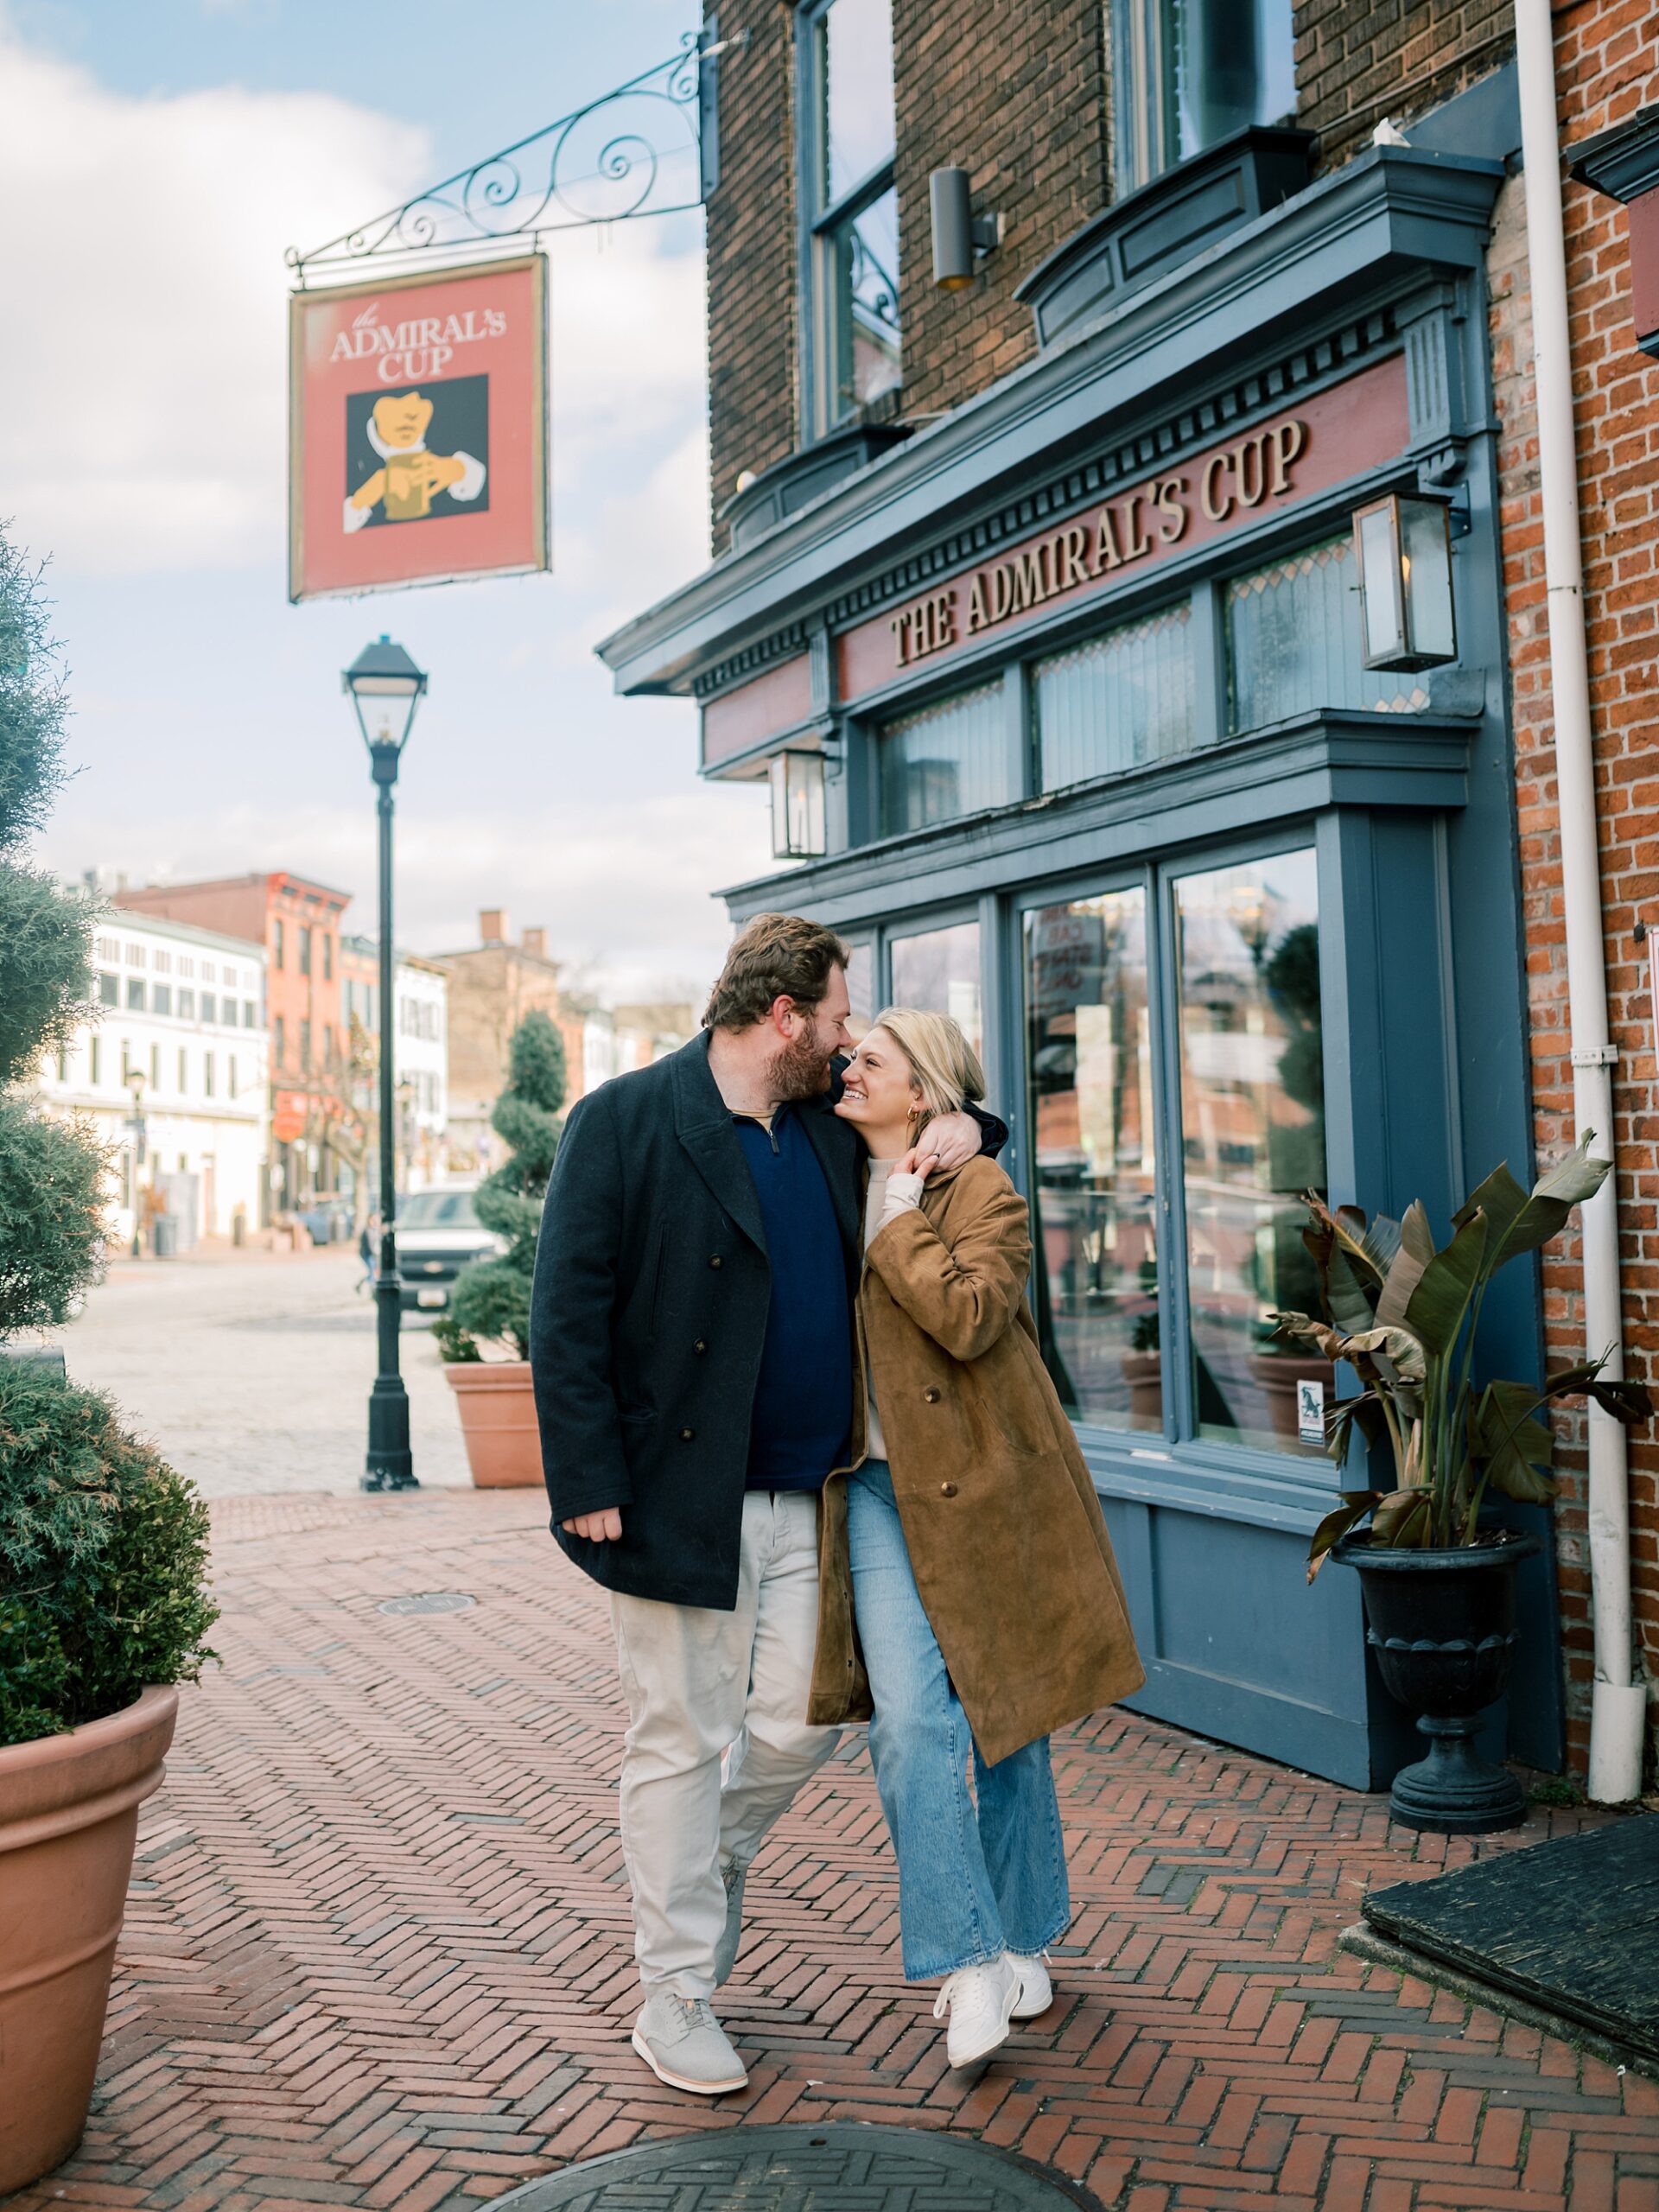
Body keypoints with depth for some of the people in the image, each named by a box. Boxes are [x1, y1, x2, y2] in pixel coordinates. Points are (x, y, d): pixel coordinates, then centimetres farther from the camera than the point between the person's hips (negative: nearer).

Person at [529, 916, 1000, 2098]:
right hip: (681, 1496, -6)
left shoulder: (830, 1120, 11)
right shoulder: (625, 1121, -8)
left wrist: (958, 1124, 6)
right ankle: (676, 2000, 22)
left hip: (809, 1499, 6)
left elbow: (917, 1092, 31)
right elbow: (567, 1313, -11)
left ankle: (703, 1862, 40)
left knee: (804, 1720, 10)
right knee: (683, 1742, 5)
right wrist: (590, 1484, -16)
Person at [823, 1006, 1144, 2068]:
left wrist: (901, 1222, -15)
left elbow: (969, 1315, -22)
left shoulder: (980, 1188, -6)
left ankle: (1023, 1941, 30)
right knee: (911, 1722, -9)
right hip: (884, 1490, 3)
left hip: (985, 1486, -3)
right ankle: (971, 1958, 4)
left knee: (1007, 1715, 10)